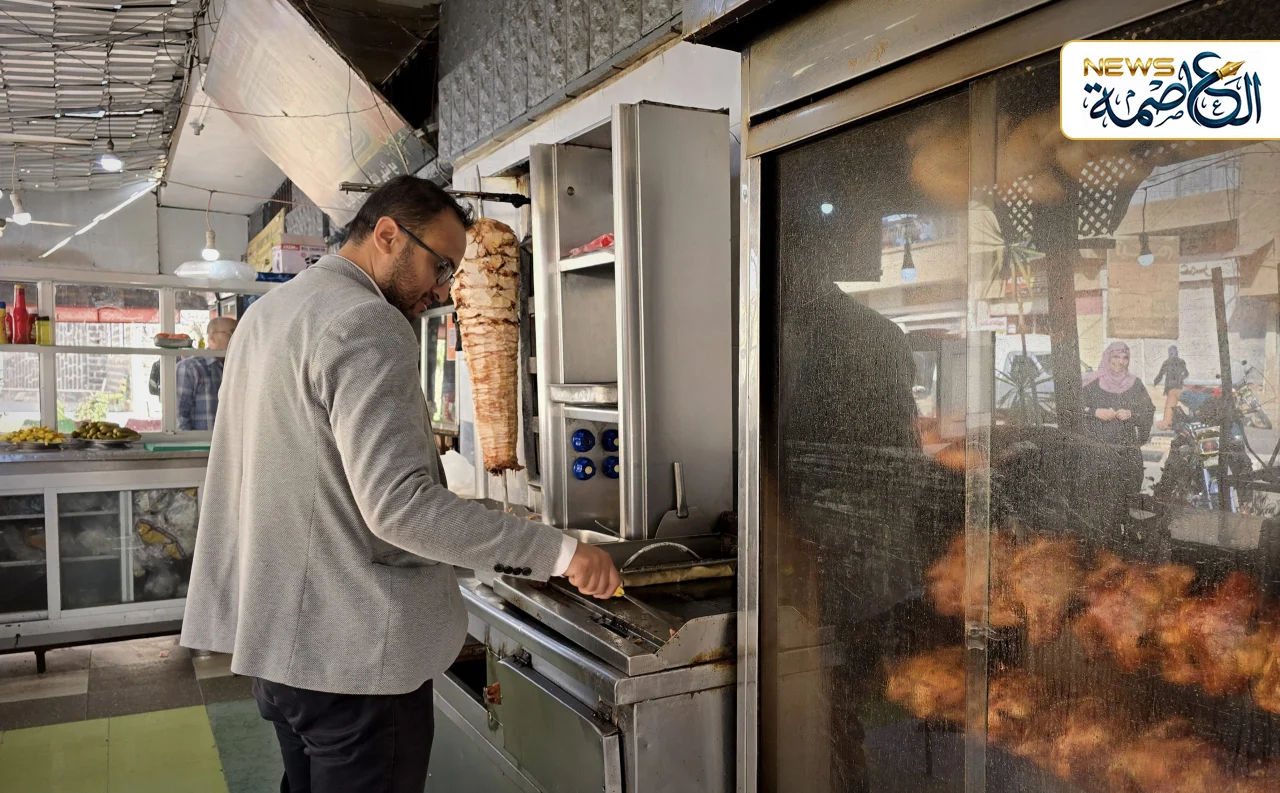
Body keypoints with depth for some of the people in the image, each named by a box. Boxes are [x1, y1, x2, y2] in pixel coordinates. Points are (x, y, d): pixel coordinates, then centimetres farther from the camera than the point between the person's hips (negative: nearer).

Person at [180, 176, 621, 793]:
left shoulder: (266, 311, 14)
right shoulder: (367, 326, -19)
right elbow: (399, 505, -27)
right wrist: (559, 551, -25)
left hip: (271, 632, 10)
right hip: (352, 650, -10)